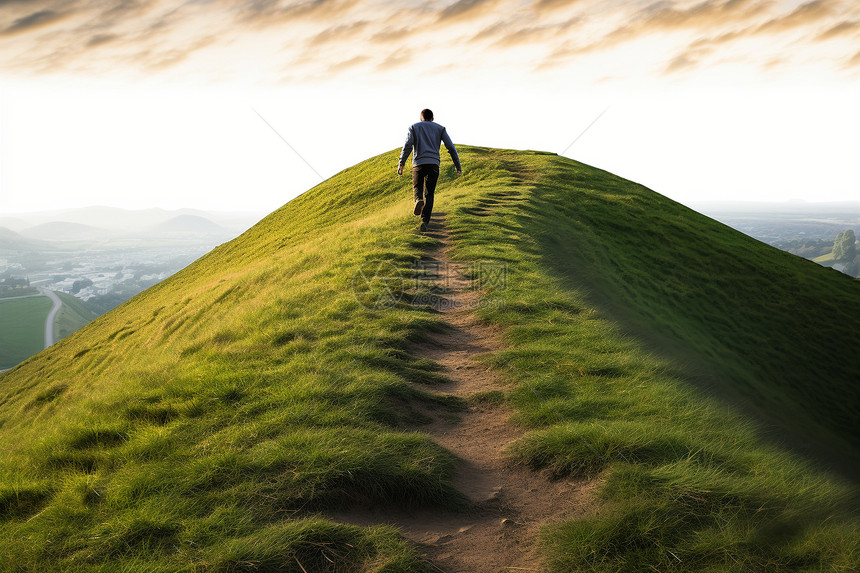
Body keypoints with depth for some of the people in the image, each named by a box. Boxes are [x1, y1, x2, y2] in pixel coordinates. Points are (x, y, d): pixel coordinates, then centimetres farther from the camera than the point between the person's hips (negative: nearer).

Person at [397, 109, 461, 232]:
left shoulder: (414, 127, 14)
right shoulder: (440, 128, 17)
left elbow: (407, 146, -1)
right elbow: (451, 147, 8)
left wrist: (401, 164, -3)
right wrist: (458, 165, 11)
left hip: (418, 163, -1)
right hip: (434, 164, 1)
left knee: (417, 188, 15)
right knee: (429, 194, 5)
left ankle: (419, 200, -21)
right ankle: (425, 221, -10)